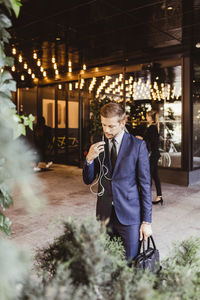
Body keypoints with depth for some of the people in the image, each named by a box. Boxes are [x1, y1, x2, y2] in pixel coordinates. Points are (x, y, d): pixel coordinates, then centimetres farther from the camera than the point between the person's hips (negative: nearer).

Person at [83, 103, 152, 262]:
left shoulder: (138, 146, -7)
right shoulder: (98, 146, 4)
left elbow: (145, 184, -6)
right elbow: (88, 180, 6)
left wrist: (147, 221, -7)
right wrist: (89, 158, -13)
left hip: (129, 215, -3)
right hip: (104, 214, 3)